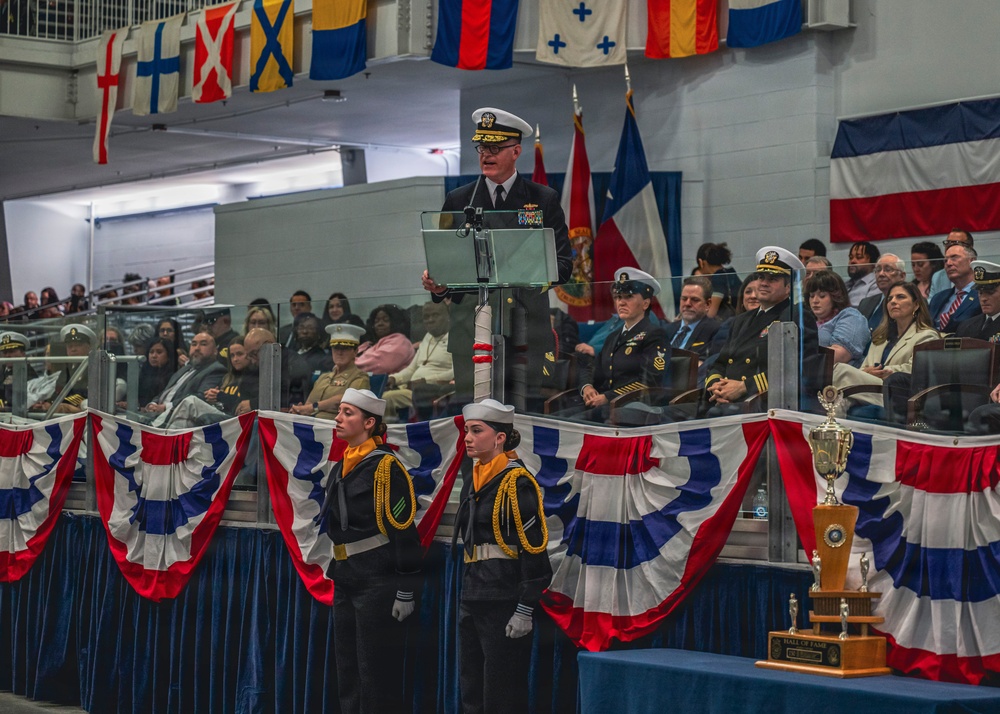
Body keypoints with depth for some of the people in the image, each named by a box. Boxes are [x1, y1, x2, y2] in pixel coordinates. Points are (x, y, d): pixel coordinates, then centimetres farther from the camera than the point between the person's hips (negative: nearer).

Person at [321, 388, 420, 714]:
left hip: (378, 583, -9)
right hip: (346, 582, 9)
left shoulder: (385, 467, -13)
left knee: (377, 674, -4)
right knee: (347, 670, 13)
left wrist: (405, 591, -18)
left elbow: (404, 532, -16)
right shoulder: (340, 468, 13)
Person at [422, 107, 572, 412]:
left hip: (527, 327, -1)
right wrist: (437, 283, -9)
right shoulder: (458, 201, 15)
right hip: (473, 326, 1)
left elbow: (563, 263, 6)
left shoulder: (544, 200, 11)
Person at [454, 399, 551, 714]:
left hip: (504, 603, -9)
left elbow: (534, 550, -16)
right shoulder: (474, 481, 14)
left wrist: (525, 611, -20)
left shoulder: (516, 483, -12)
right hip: (472, 599, 9)